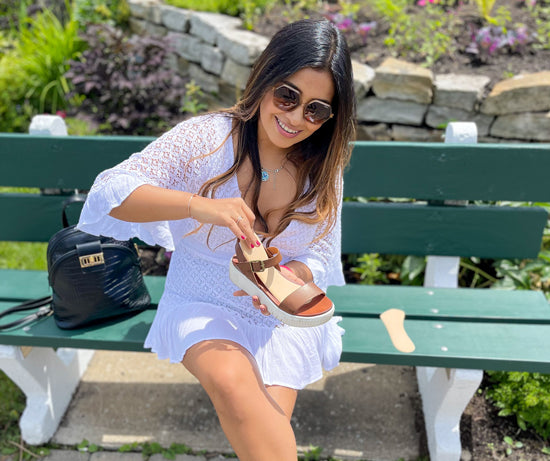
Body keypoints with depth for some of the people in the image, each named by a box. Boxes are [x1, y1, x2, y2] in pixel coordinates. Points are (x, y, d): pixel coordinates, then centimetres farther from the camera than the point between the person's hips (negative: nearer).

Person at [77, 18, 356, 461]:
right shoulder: (206, 137, -14)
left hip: (282, 314, 2)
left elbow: (320, 256, 2)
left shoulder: (324, 167, -2)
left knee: (268, 422, -20)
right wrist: (197, 205, -36)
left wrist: (289, 277, -22)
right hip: (201, 304, -2)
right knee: (231, 380, -32)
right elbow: (111, 193, -20)